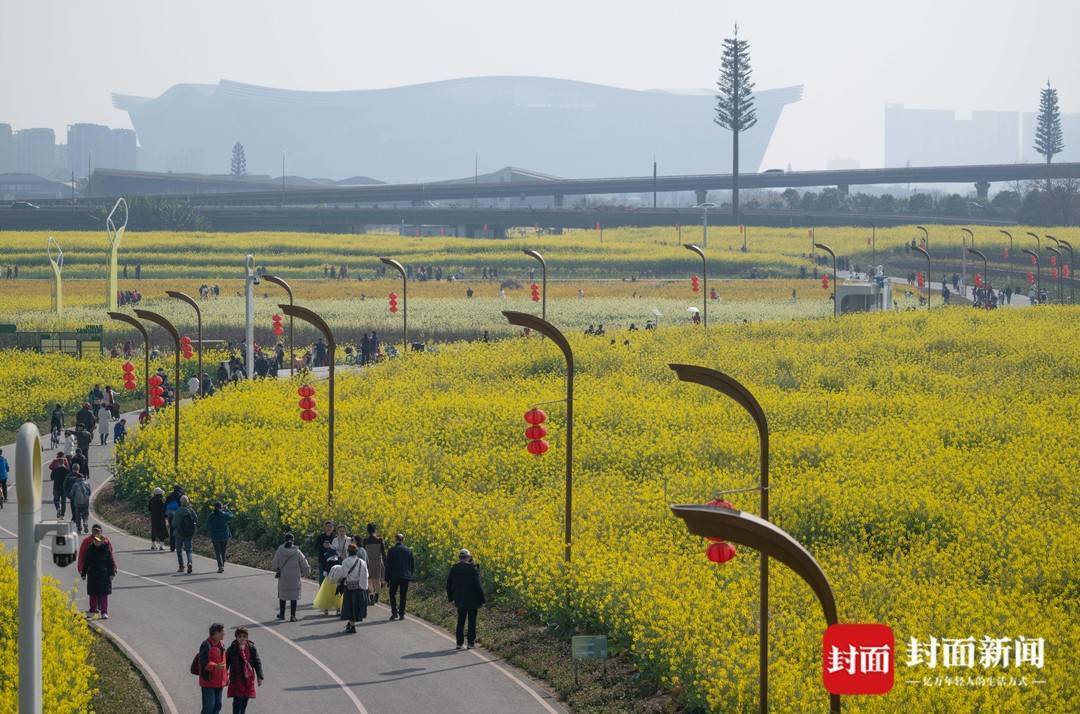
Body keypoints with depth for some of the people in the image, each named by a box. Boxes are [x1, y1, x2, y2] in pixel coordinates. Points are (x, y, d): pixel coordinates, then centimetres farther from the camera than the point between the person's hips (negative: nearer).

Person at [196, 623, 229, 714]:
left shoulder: (220, 645, 13)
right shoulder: (206, 645, -15)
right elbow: (203, 663, -21)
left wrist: (226, 675, 19)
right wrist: (215, 666, -35)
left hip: (218, 682, 9)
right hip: (208, 682, -9)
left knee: (218, 705, 10)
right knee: (209, 706, -9)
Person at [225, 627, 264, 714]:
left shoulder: (252, 648, 3)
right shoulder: (232, 649, -4)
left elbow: (257, 663, 7)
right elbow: (226, 664, 2)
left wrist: (259, 677, 1)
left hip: (248, 679, 3)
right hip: (236, 680, -3)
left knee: (245, 702, 11)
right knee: (237, 701, -10)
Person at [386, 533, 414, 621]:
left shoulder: (392, 551, -5)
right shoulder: (409, 550, 4)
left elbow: (388, 565, -3)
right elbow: (411, 565, 9)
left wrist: (387, 578, 2)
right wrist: (410, 575, 17)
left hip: (394, 577, -2)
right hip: (406, 576, 2)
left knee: (392, 594, 10)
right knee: (403, 596, 8)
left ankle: (394, 613, -1)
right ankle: (401, 614, 6)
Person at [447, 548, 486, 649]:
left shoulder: (454, 569, -1)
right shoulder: (472, 569, -15)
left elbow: (449, 583, 5)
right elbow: (477, 584, -15)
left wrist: (451, 597, 18)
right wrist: (482, 598, -6)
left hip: (460, 600, 4)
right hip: (472, 599, -4)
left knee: (460, 621, 13)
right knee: (472, 621, 6)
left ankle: (459, 642, 12)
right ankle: (471, 643, 6)